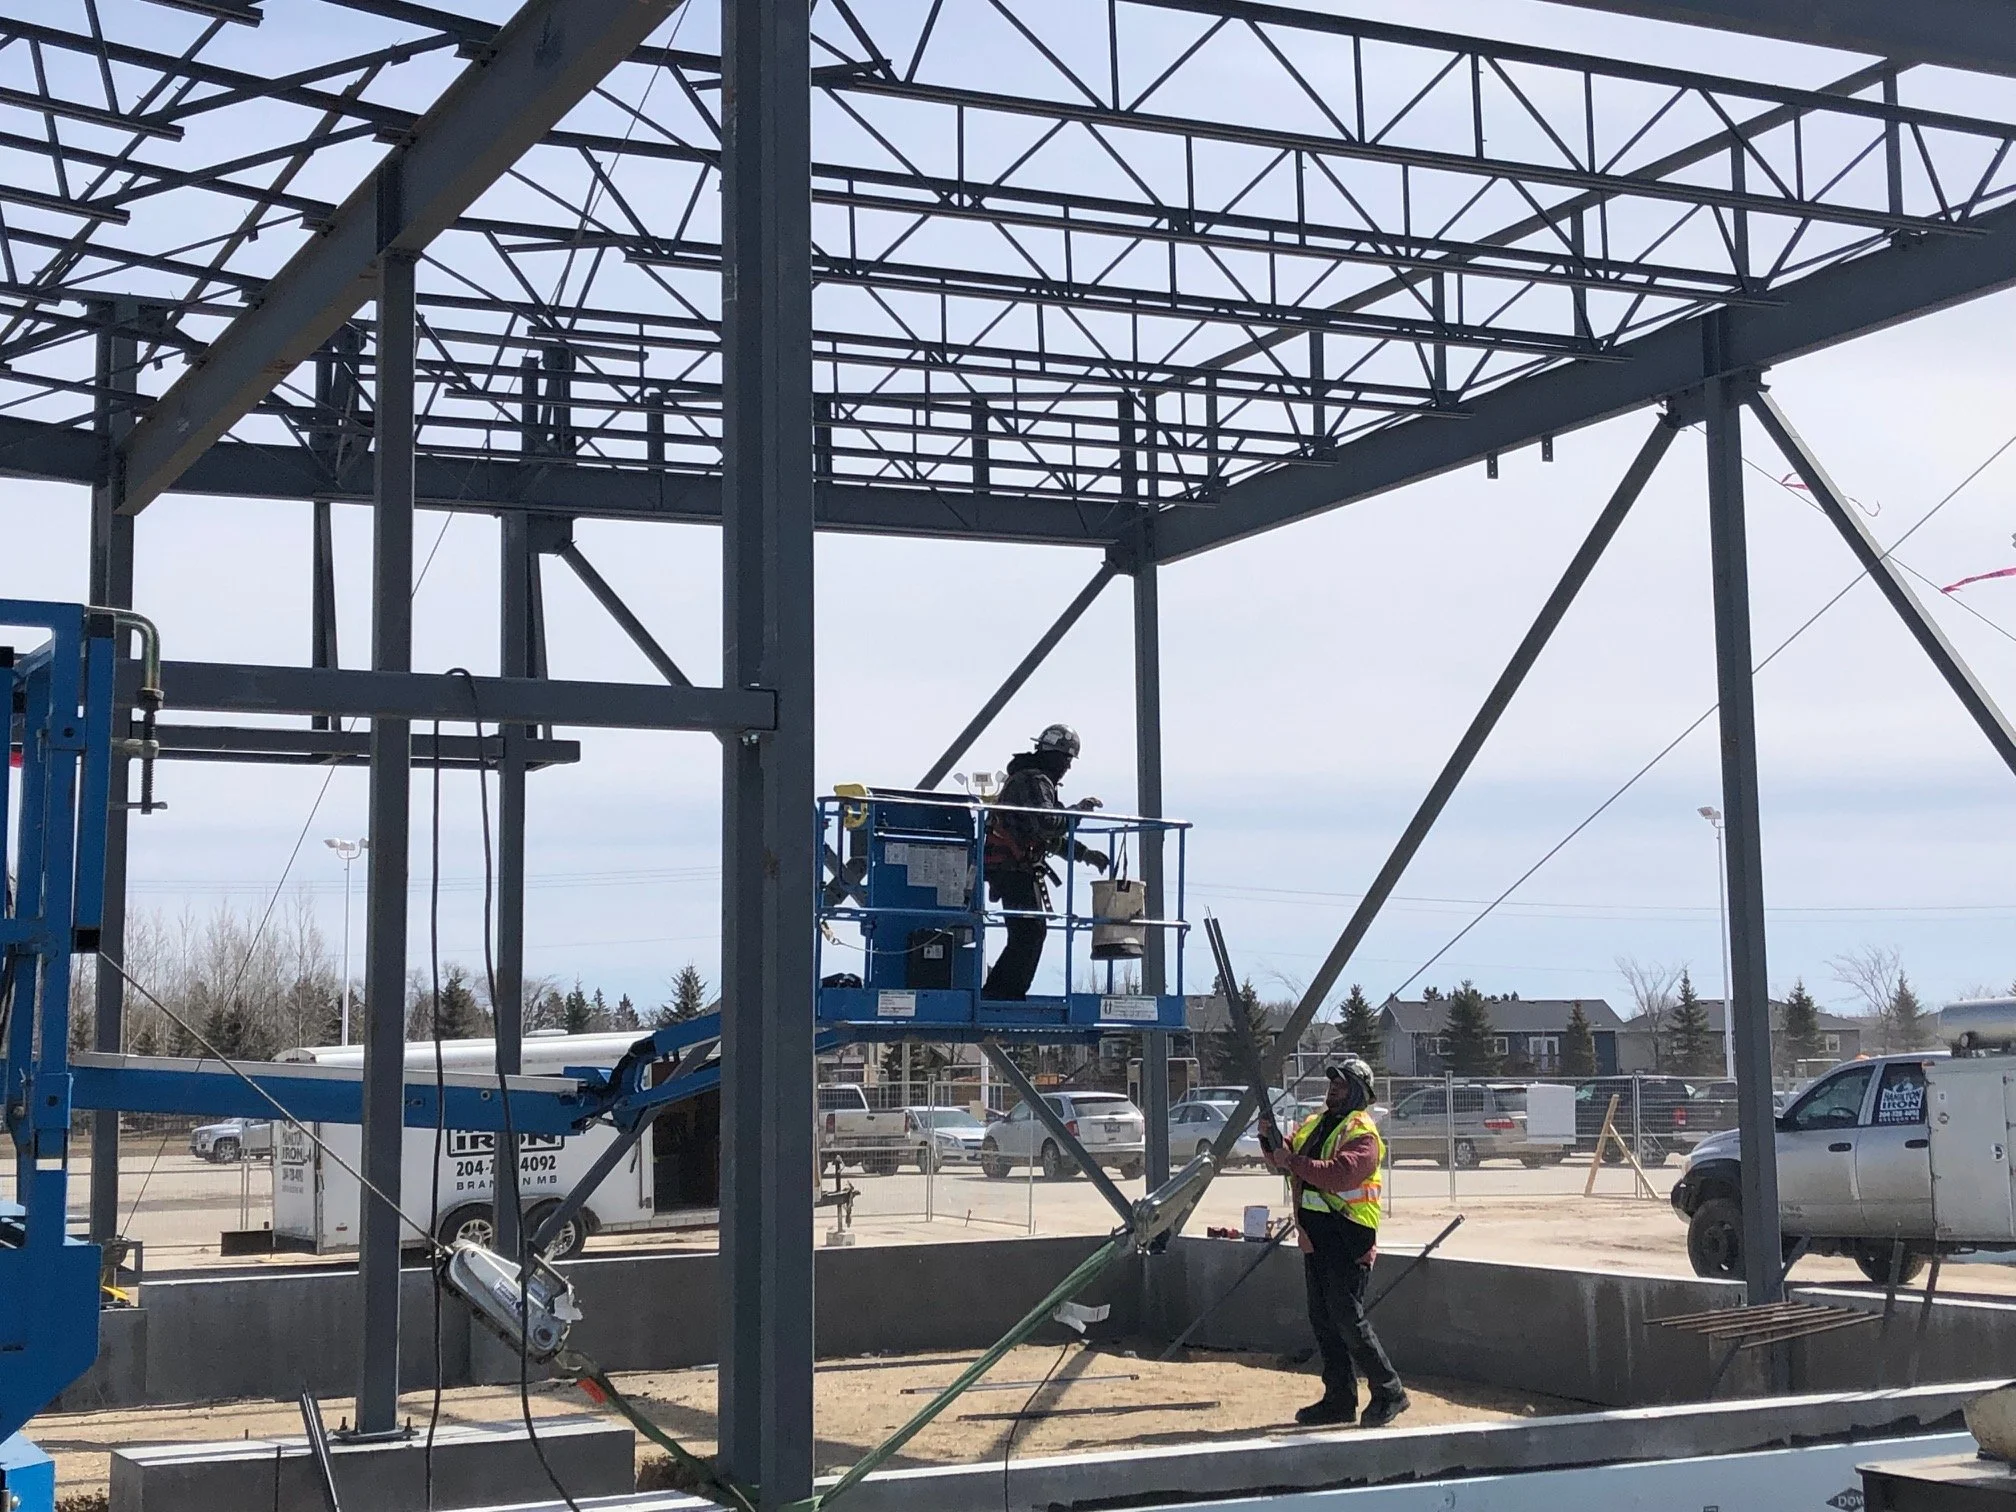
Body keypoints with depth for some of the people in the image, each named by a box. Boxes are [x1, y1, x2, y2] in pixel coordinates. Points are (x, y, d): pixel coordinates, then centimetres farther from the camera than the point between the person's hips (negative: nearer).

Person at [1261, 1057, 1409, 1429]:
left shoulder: (1361, 1134, -12)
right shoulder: (1314, 1125, 16)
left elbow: (1341, 1173, -28)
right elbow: (1285, 1159, 22)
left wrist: (1293, 1162, -25)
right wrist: (1270, 1138, 3)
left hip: (1347, 1237, -9)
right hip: (1316, 1237, 9)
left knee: (1347, 1318, -10)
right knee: (1322, 1319, 10)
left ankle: (1389, 1391, 1)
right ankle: (1339, 1399, 16)